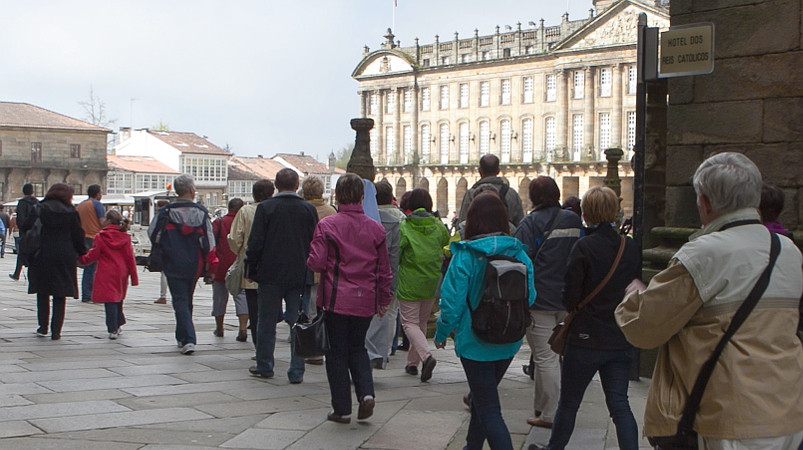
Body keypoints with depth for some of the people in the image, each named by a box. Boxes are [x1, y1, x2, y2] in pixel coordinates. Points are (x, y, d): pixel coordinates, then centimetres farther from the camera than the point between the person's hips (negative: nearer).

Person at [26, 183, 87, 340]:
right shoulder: (70, 212, -2)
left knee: (43, 293, 15)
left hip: (42, 257, 0)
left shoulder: (39, 210, -1)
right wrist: (82, 253, 12)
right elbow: (78, 235, -1)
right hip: (65, 258, 0)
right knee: (60, 295, 5)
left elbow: (26, 228, -7)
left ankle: (43, 327, 13)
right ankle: (56, 331, 2)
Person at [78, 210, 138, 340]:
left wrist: (81, 259, 17)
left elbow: (92, 256, -3)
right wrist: (133, 276, 8)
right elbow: (130, 257, 3)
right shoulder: (125, 237, 2)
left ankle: (113, 329, -10)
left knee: (110, 301, -5)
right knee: (118, 300, 19)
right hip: (121, 274, 4)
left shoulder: (100, 236, -8)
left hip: (106, 274, -4)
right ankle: (118, 325, 28)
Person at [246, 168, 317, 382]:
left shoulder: (265, 208, -6)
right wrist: (308, 268, 12)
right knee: (298, 323, 4)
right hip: (299, 276, 1)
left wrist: (252, 269, 4)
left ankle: (264, 366, 19)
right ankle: (296, 371, 3)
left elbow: (255, 243, -7)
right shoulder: (308, 209, 0)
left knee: (267, 323, 10)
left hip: (270, 275, -1)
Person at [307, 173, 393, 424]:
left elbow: (316, 263, -13)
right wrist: (384, 300, 18)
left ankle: (342, 409, 10)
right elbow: (384, 269, 7)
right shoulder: (376, 228, 1)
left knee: (337, 353, 7)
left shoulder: (327, 225, -9)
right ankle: (366, 392, -1)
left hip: (336, 299, -3)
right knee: (357, 347, 20)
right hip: (365, 301, 3)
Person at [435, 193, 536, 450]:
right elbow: (530, 297, 3)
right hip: (510, 342, 6)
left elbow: (452, 301, -15)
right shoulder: (519, 253, -4)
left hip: (475, 342, -5)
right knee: (482, 397, 26)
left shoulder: (465, 256, -16)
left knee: (488, 409, 0)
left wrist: (441, 334, 1)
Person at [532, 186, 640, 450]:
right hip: (621, 341, 4)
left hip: (586, 339, -4)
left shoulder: (584, 247, -14)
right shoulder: (631, 248, 0)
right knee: (619, 404, 6)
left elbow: (570, 298, -12)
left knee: (568, 402, 12)